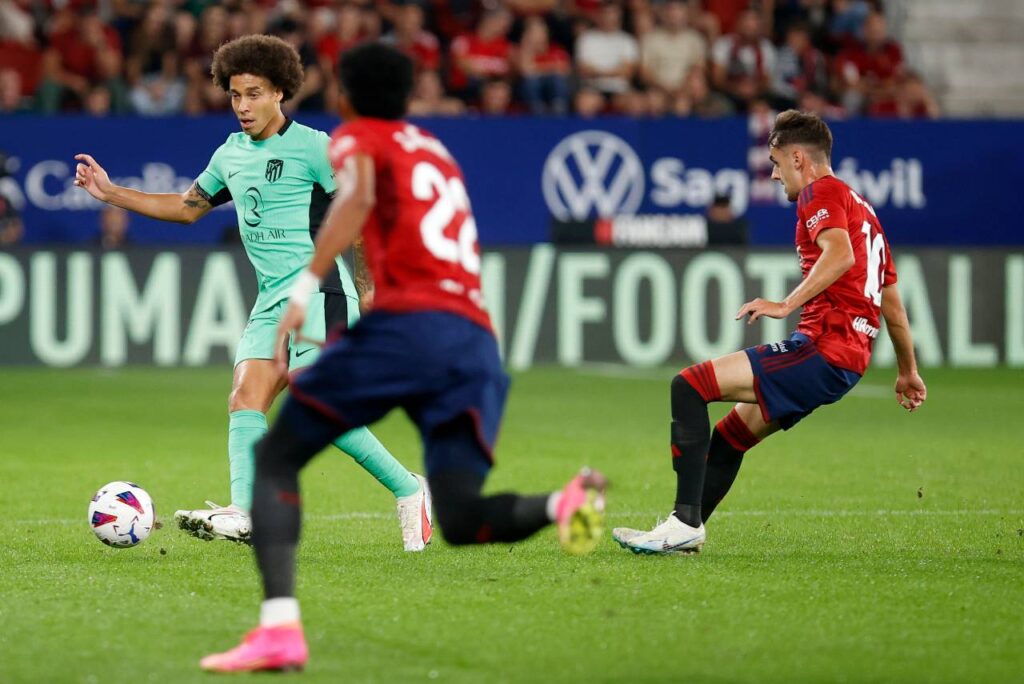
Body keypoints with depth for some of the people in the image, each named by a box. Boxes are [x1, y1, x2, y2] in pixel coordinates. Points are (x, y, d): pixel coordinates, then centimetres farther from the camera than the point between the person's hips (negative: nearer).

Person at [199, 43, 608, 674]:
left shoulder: (356, 138, 11)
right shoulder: (437, 152, 32)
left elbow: (359, 197, -11)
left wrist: (305, 289, -18)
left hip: (407, 323, -6)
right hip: (478, 342, 6)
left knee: (274, 457, 6)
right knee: (461, 520, 2)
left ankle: (280, 627, -13)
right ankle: (565, 502, -30)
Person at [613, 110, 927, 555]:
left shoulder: (821, 192, -3)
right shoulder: (860, 207, 27)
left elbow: (840, 254, -25)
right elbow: (891, 300, 30)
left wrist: (786, 305, -25)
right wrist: (907, 371, 35)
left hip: (822, 351, -10)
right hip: (847, 360, 10)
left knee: (689, 386, -14)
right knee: (728, 438, 20)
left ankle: (685, 522, -20)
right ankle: (684, 534, 23)